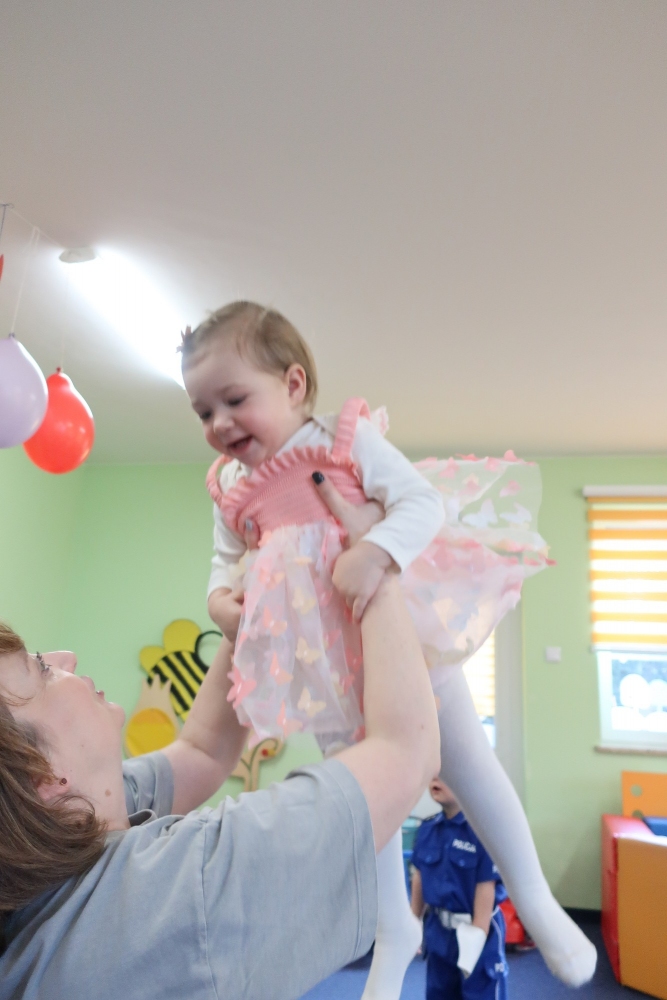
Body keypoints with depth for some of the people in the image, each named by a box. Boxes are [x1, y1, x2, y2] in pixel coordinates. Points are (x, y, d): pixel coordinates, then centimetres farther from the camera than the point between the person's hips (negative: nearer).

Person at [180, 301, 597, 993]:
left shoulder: (350, 439, -11)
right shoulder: (230, 486, 4)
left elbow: (423, 499, -17)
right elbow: (227, 558, 16)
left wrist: (376, 551, -35)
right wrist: (221, 596, -6)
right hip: (323, 655, 4)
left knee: (466, 761, 8)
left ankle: (536, 905, 33)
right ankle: (394, 930, 38)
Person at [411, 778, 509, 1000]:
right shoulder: (427, 829, -3)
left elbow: (486, 887, -18)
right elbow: (419, 878, 6)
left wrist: (476, 937, -16)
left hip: (475, 932, -6)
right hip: (438, 930, 6)